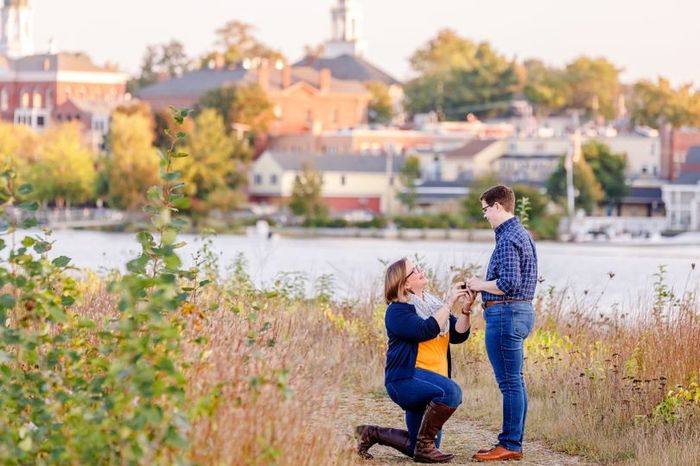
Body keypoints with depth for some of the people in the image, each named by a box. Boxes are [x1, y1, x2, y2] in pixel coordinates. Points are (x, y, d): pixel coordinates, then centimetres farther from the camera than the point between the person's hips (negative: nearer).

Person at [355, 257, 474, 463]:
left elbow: (458, 335, 5)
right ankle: (425, 445, -24)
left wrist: (465, 310, -11)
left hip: (431, 381, 8)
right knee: (450, 391, -36)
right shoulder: (397, 311, -8)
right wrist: (449, 303, -20)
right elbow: (425, 330, -24)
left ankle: (371, 434, 25)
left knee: (417, 448, 8)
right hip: (406, 378, -8)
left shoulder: (433, 305, 15)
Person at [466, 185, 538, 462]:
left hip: (506, 314, -11)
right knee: (514, 382, 13)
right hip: (522, 310, 11)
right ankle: (513, 443, 17)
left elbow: (508, 283, -23)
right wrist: (484, 287, 14)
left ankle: (510, 445, -3)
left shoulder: (507, 239, -16)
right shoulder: (522, 234, 16)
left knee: (509, 383, -6)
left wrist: (480, 285, -8)